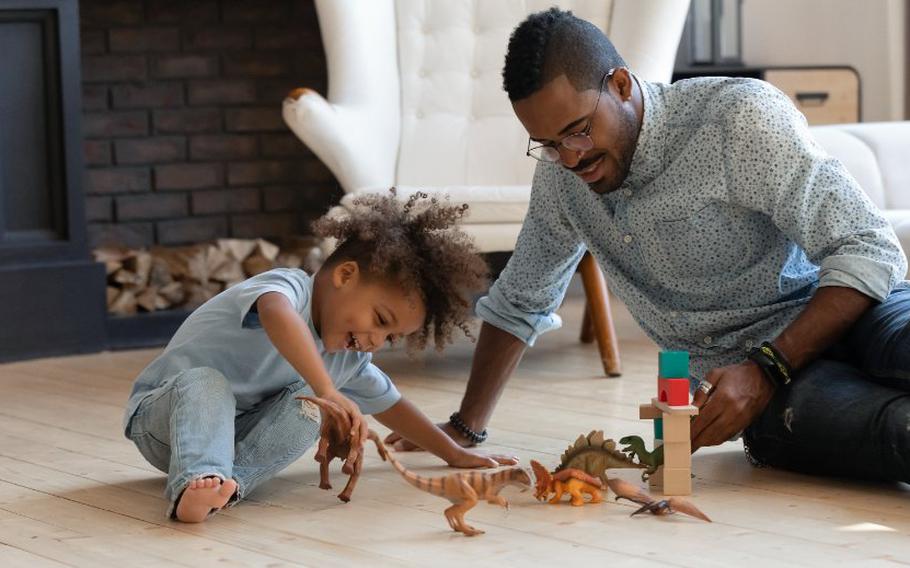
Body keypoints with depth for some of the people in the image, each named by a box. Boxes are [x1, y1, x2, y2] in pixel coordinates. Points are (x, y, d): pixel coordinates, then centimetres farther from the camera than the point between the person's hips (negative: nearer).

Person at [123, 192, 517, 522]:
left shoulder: (350, 360, 4)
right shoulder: (289, 286, -23)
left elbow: (389, 406, 19)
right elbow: (277, 315, -49)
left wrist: (455, 454, 16)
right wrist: (327, 391, -57)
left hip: (242, 430, 6)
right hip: (164, 411, -6)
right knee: (207, 381, -39)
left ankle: (229, 480, -37)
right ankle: (196, 479, -60)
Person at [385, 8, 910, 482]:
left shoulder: (742, 116, -12)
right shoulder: (561, 173, 7)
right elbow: (519, 303, 24)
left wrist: (766, 370, -22)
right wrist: (466, 429, 23)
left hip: (844, 313, -3)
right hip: (747, 371, 3)